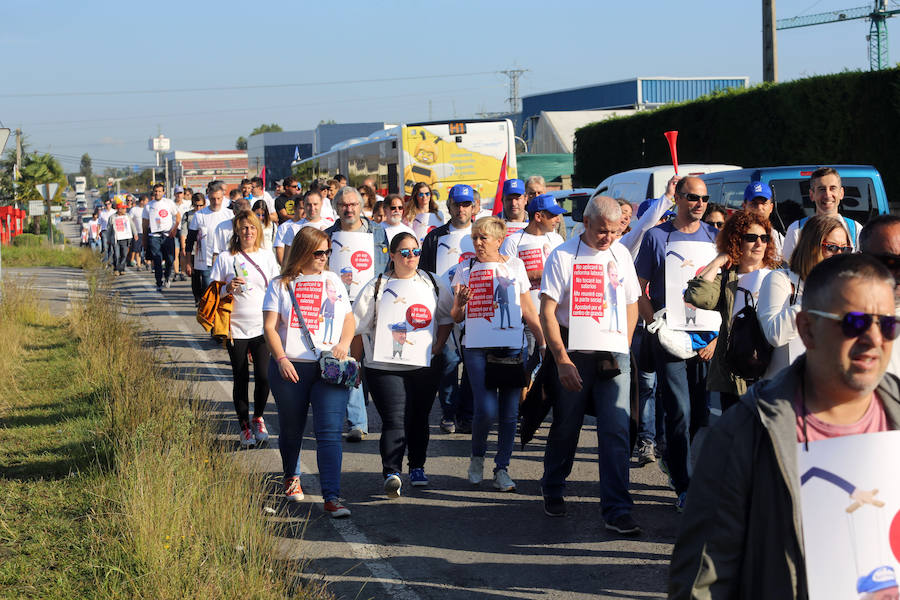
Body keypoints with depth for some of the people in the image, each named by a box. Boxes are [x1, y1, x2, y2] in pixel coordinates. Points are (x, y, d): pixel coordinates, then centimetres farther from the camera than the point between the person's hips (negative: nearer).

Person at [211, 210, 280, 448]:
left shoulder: (267, 256, 8)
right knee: (241, 379, 3)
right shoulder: (225, 258, 2)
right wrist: (228, 288, -15)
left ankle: (258, 418, 19)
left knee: (263, 376, -6)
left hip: (263, 327, 1)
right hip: (236, 328, -1)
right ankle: (244, 426, 18)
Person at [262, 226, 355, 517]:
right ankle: (291, 477, 41)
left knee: (329, 432, -11)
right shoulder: (281, 285, 5)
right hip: (290, 368, -1)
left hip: (329, 368, 1)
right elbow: (270, 326, -1)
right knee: (291, 429, 12)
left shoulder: (332, 280, 14)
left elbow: (349, 318, 16)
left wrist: (344, 343, -4)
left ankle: (332, 497, -14)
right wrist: (281, 359, -15)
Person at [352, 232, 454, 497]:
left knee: (419, 419, 11)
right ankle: (391, 473, -20)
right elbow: (358, 326, 5)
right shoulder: (377, 287, 3)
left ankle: (417, 467, 26)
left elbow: (447, 318, 19)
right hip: (385, 367, -3)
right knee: (394, 420, -13)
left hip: (424, 365, 3)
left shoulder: (433, 284, 10)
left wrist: (438, 346, 7)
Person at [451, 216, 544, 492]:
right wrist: (460, 304, -16)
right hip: (478, 347, -2)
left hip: (513, 345, 2)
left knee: (510, 412, 0)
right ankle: (477, 457, 14)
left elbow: (528, 309, 16)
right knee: (487, 410, -13)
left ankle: (502, 469, 12)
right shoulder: (465, 269, 7)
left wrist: (543, 341, 10)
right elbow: (457, 317, 7)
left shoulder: (515, 266, 10)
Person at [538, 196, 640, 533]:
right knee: (566, 426, 9)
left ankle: (616, 511, -4)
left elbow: (632, 303, 17)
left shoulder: (621, 254, 9)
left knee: (616, 430, -6)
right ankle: (553, 490, 33)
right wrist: (562, 359, -13)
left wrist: (624, 347, 6)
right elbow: (547, 311, -8)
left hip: (613, 354, 3)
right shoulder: (563, 256, -6)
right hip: (574, 353, -3)